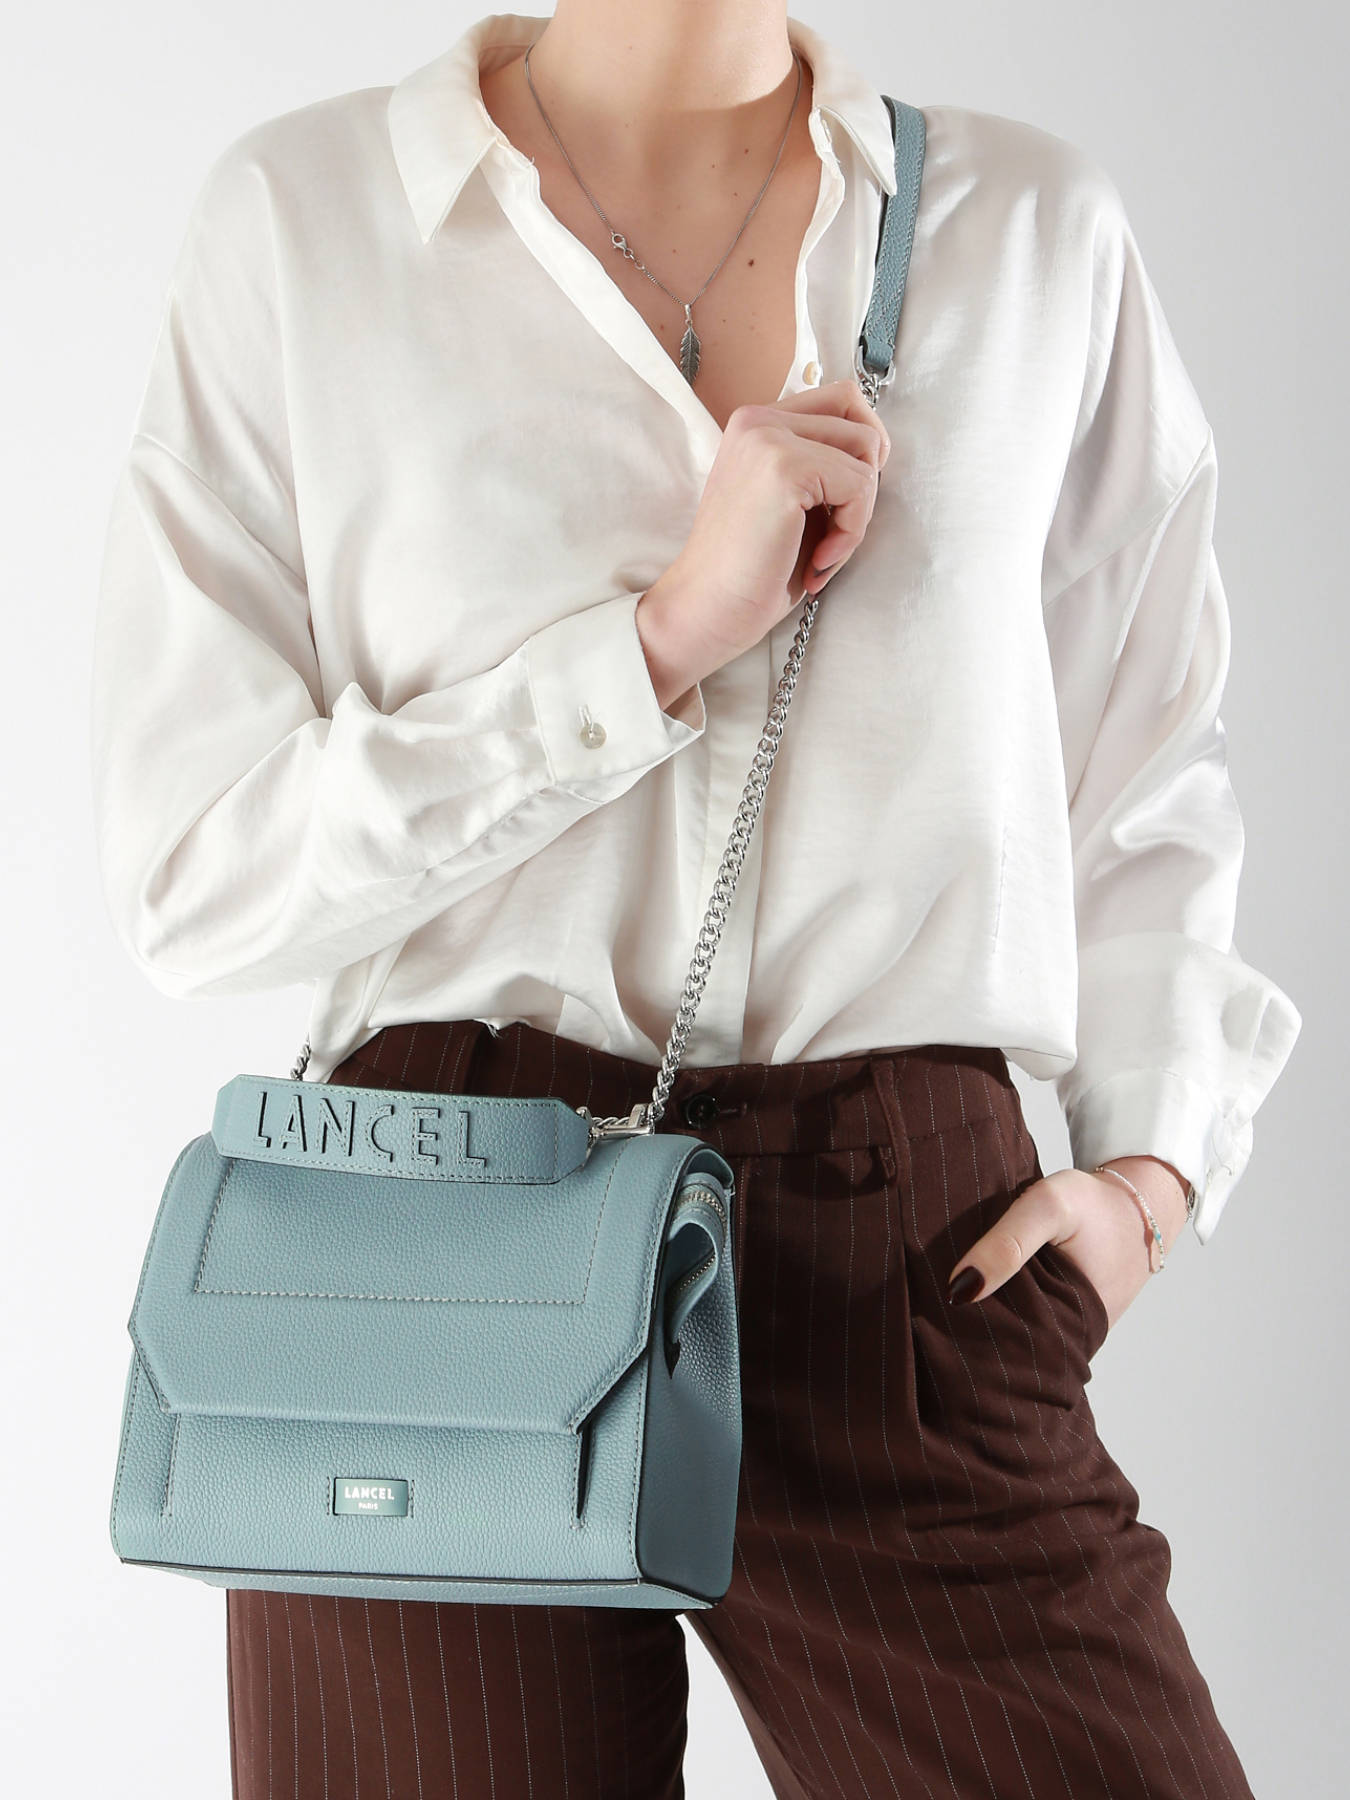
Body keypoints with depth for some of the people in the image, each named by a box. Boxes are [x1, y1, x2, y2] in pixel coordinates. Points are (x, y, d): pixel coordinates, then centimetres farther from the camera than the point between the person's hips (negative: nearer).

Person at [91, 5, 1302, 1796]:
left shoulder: (1039, 228, 7)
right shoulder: (300, 213, 2)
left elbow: (1151, 797, 15)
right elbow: (191, 875, -4)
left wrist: (1146, 1167, 0)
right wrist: (666, 634, -12)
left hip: (916, 1266, 1)